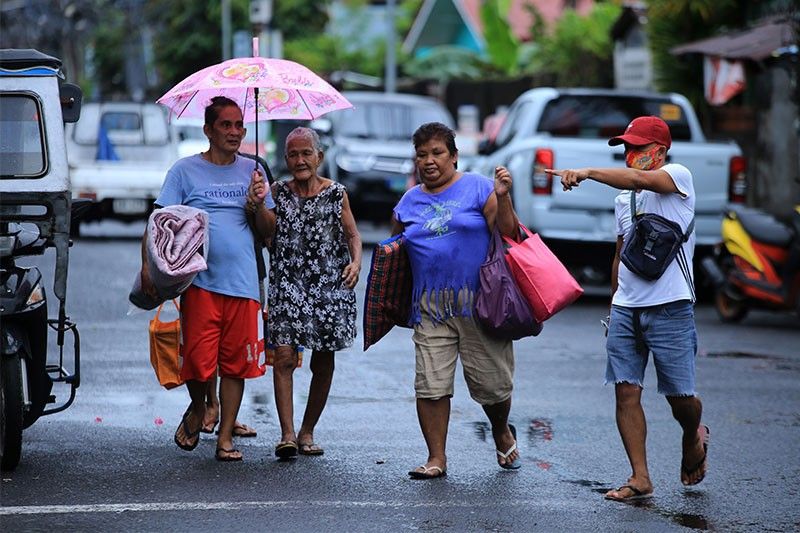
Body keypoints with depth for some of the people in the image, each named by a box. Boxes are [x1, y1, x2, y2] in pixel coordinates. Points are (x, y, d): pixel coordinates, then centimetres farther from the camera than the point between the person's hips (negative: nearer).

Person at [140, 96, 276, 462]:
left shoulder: (251, 171, 14)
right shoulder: (185, 170, 4)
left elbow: (268, 232, 14)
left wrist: (259, 204, -6)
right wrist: (148, 265, -13)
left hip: (243, 283, 3)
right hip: (200, 281, -3)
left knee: (236, 363, 2)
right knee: (199, 362, -8)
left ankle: (225, 438, 11)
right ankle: (197, 411, 22)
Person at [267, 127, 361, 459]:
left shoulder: (335, 193, 5)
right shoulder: (278, 193, 5)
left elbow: (353, 235, 11)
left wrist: (356, 262, -7)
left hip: (329, 284, 1)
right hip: (287, 283, -1)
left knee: (323, 363, 6)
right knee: (284, 357, -14)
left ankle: (307, 432, 19)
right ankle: (287, 434, -15)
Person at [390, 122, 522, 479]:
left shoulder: (478, 188, 2)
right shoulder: (409, 202, 15)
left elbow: (509, 234, -5)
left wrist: (502, 198, -17)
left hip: (479, 303, -3)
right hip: (430, 307, 3)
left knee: (491, 384, 1)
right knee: (431, 386, -3)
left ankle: (502, 433, 31)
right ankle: (436, 457, 7)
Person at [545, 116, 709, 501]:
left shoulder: (678, 177, -4)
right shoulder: (622, 200, 17)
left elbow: (640, 179, -26)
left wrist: (588, 172, -35)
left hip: (670, 308, -6)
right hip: (625, 308, 6)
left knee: (680, 397, 0)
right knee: (626, 392, -3)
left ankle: (694, 438, 33)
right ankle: (640, 478, 1)